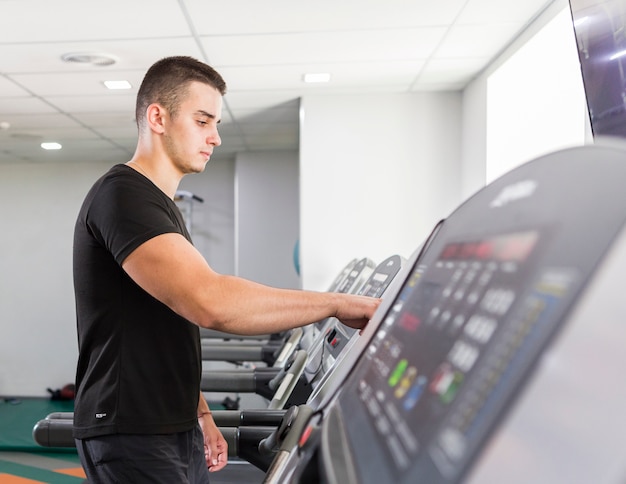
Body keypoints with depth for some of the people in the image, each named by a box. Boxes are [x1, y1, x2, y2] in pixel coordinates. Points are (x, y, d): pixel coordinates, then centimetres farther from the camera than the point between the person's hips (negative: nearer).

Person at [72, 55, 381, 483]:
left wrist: (200, 414, 14)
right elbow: (210, 301, -32)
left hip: (177, 430, 9)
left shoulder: (162, 207, 14)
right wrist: (339, 304, -27)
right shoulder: (122, 195, -17)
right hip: (133, 438, -9)